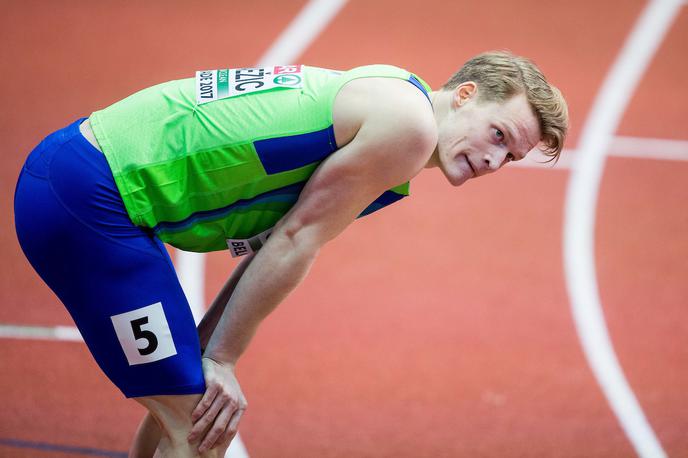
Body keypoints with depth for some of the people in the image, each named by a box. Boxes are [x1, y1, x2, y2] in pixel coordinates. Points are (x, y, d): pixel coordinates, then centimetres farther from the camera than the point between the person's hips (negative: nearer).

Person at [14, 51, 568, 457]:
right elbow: (294, 241, -10)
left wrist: (203, 355, 6)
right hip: (88, 198, -10)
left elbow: (275, 247, 15)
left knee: (185, 407, 20)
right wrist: (221, 360, -3)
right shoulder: (408, 121, -11)